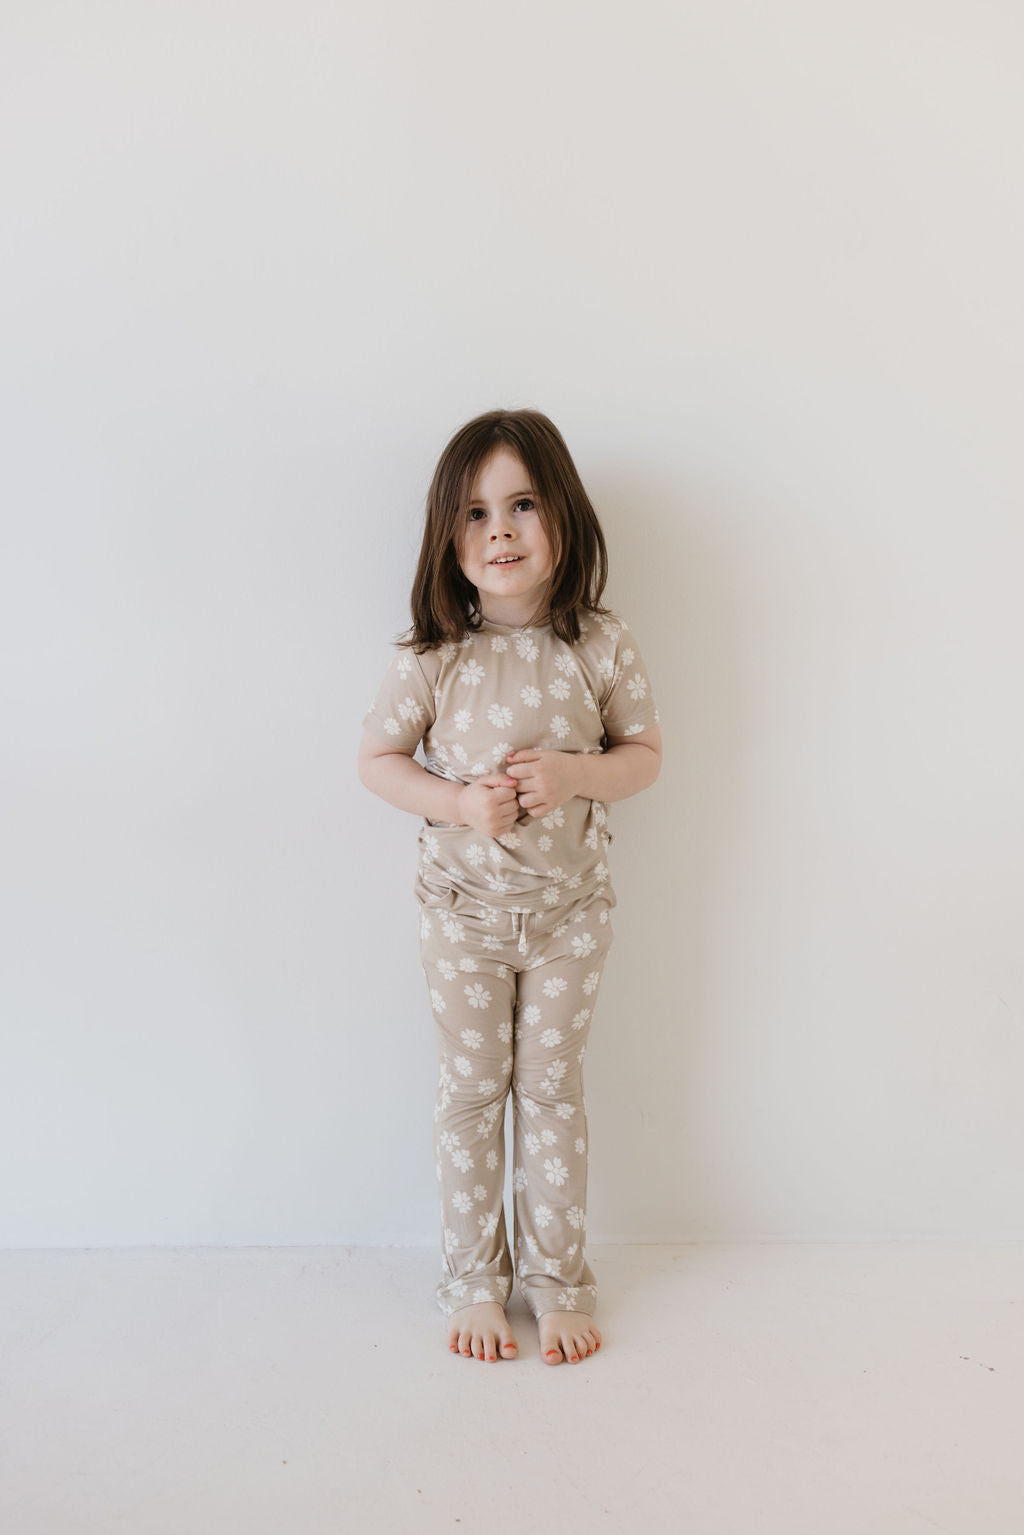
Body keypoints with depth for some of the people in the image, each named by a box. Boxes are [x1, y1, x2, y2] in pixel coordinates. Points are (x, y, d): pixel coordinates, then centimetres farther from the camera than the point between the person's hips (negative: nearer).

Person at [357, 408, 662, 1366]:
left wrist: (574, 774, -21)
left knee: (553, 1091, 14)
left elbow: (645, 755, -1)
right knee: (470, 1092, 13)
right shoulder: (431, 657, -14)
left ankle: (557, 1280, 32)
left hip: (570, 909, 1)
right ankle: (472, 1281, 32)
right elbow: (376, 760, -4)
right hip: (464, 910, 0)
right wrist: (458, 803, -21)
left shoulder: (601, 646, -11)